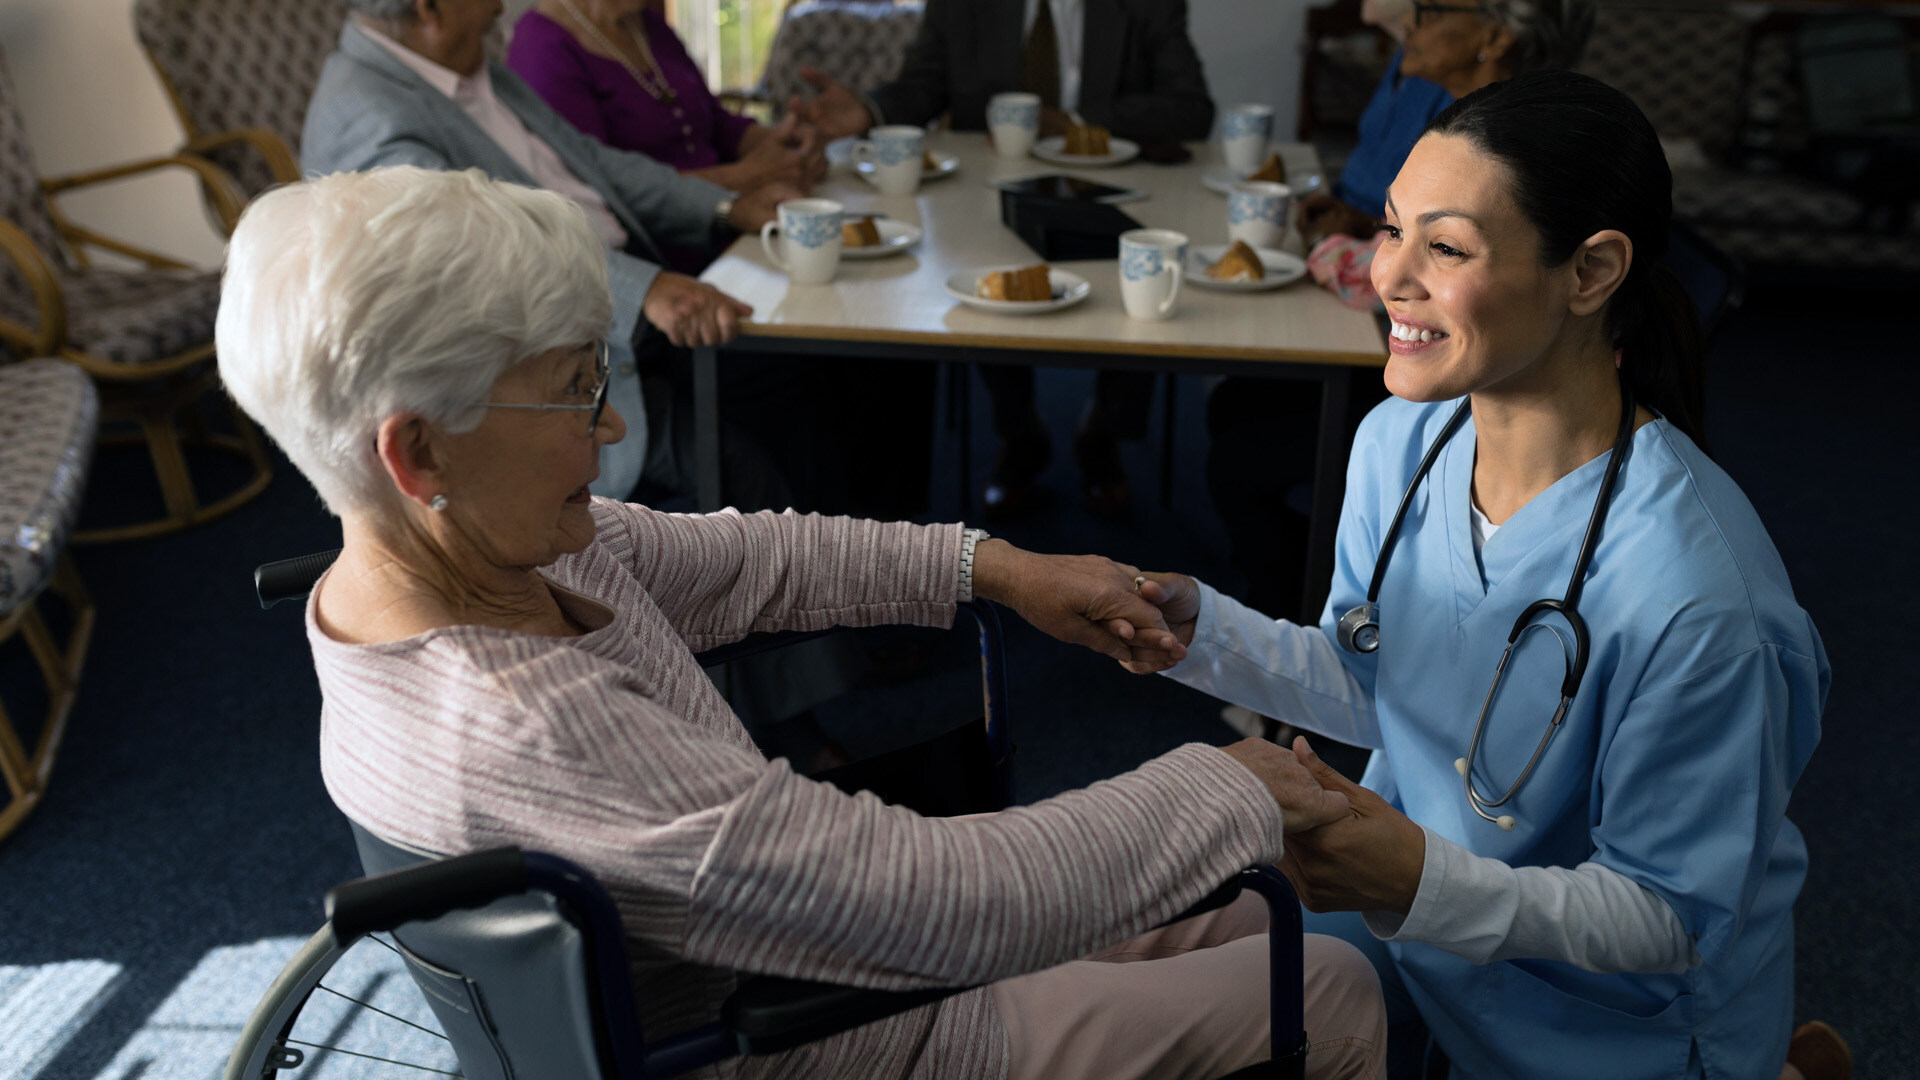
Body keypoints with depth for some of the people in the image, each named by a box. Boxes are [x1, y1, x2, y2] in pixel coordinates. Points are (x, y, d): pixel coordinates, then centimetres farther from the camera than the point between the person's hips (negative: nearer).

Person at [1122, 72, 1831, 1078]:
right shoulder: (1399, 439, -13)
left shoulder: (1690, 597, -34)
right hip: (1408, 857, 6)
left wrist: (1432, 887, -37)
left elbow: (1673, 918, -23)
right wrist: (1204, 632, -12)